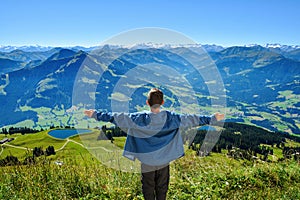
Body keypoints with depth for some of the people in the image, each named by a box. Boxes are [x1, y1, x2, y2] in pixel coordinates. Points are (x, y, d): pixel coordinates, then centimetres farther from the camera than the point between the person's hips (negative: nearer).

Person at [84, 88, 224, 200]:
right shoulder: (171, 118, -12)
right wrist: (212, 119, 0)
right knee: (162, 189, 19)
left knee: (148, 189, 16)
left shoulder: (140, 118, -16)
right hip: (164, 161, 2)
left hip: (147, 162, -1)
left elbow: (118, 117, -15)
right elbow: (191, 119, -8)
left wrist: (96, 115, -8)